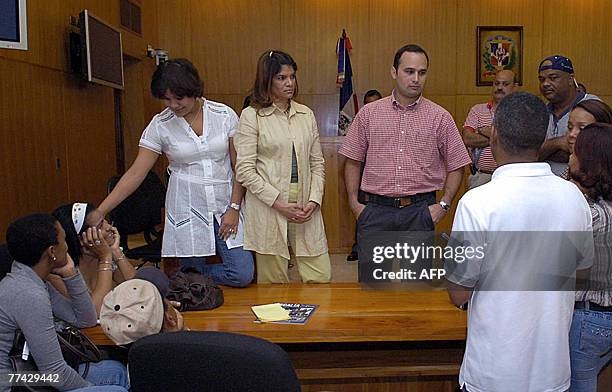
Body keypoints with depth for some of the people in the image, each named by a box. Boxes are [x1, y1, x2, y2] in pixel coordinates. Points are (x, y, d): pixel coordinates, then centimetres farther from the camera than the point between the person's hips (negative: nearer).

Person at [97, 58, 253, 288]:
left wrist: (234, 208, -6)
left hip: (226, 203, 1)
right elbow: (135, 174, -6)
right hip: (187, 208, -1)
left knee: (242, 275, -5)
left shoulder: (225, 115, -3)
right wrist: (99, 212, -13)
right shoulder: (160, 125, -4)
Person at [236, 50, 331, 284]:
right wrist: (279, 203, -12)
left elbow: (317, 163, 12)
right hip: (268, 207, -4)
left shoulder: (306, 115, 12)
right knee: (273, 282, 6)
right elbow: (245, 170, -7)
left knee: (321, 277, 3)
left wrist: (314, 200, -3)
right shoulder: (252, 115, -2)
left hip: (305, 205, 4)